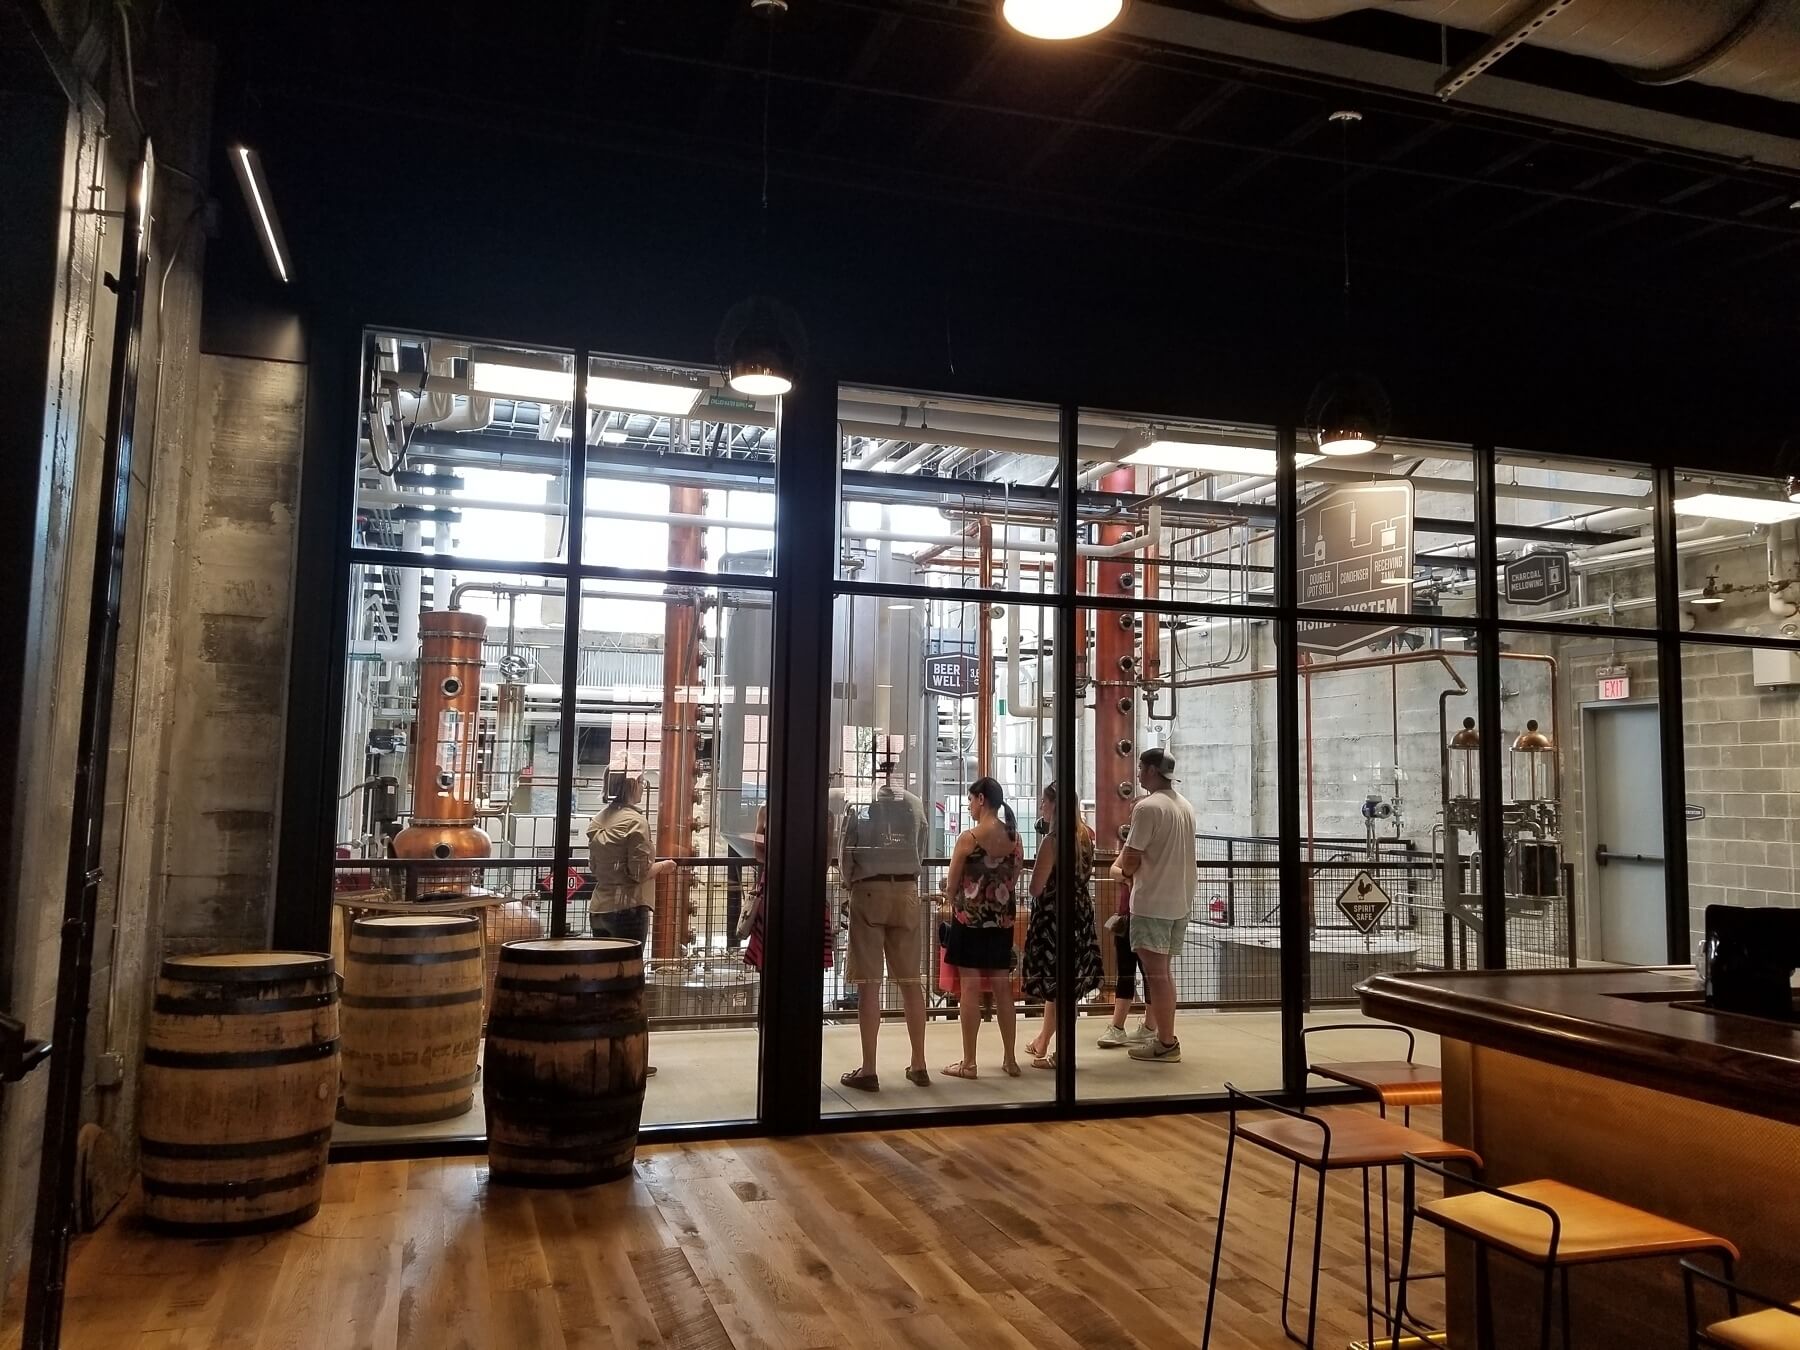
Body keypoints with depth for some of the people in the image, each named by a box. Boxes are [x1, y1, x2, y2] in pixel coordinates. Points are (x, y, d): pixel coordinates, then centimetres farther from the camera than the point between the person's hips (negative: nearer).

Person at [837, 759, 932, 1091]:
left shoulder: (860, 803, -6)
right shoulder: (914, 803, 2)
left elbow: (845, 853, -3)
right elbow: (924, 849, 7)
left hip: (869, 891, -3)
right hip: (907, 892, 3)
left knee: (868, 983, -1)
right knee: (911, 980, 9)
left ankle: (868, 1070, 1)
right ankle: (919, 1065, 16)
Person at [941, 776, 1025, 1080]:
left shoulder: (969, 838, -12)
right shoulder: (1015, 838, 3)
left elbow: (951, 886, -4)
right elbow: (1012, 881, 10)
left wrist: (954, 903, 16)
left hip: (970, 918, -5)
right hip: (1002, 919, 5)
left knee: (970, 988, 0)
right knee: (1002, 988, 11)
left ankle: (968, 1063, 5)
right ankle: (1010, 1060, 17)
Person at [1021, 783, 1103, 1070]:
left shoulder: (1053, 840, -18)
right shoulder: (1085, 836, 5)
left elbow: (1036, 887, -17)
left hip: (1054, 917, -8)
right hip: (1081, 914, 8)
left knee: (1057, 983, 1)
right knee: (1057, 981, 19)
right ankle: (1043, 1042, 34)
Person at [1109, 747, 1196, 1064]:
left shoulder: (1147, 807, -16)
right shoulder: (1185, 806, 10)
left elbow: (1130, 859, -15)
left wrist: (1124, 871, 7)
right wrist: (1132, 867, 14)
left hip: (1151, 903, -8)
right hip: (1179, 901, 8)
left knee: (1155, 973, -1)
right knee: (1164, 971, 17)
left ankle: (1166, 1043, 3)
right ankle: (1165, 1036, 23)